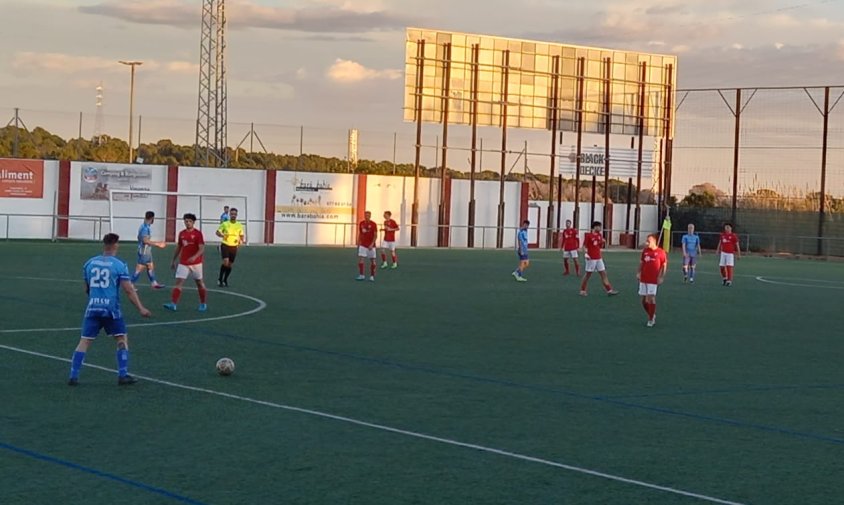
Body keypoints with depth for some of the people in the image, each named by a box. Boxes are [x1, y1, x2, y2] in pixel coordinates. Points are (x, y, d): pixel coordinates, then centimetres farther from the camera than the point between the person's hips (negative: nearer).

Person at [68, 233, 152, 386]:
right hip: (111, 309, -3)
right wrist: (141, 308, -4)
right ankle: (123, 375, 6)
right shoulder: (119, 265, -5)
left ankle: (73, 376, 0)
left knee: (84, 342, 5)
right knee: (122, 339, 10)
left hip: (92, 308, 3)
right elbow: (128, 290, -9)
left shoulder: (89, 263, 8)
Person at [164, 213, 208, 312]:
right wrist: (174, 260, 20)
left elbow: (202, 249, -16)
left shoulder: (198, 233, -8)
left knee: (200, 283, 9)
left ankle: (203, 304, 24)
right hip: (183, 263, 3)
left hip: (196, 263, -3)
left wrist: (195, 257, -33)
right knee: (178, 282, -9)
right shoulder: (181, 233, 7)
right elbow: (178, 248, 18)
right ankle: (173, 304, -16)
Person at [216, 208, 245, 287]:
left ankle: (225, 280, 25)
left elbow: (241, 235, 12)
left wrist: (242, 240, -11)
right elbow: (217, 232, 4)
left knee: (230, 264, 7)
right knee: (225, 262, -19)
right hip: (225, 245, -3)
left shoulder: (239, 225, 4)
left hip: (234, 247, 3)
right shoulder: (225, 224, -2)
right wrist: (222, 235, -19)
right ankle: (220, 279, -4)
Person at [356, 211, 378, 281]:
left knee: (372, 260, 4)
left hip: (371, 246, -3)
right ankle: (361, 275, -5)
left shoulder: (373, 224, -8)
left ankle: (372, 276, 14)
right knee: (360, 259, -9)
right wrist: (358, 243, 13)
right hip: (363, 245, 3)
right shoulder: (361, 223, 4)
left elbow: (375, 235, -12)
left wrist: (372, 244, -22)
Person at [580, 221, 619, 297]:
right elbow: (584, 246, -9)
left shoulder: (599, 235, 11)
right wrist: (586, 253, -23)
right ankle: (582, 291, 12)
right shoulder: (588, 235, -9)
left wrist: (603, 242, -2)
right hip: (591, 258, -7)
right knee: (588, 274, 1)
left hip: (599, 258, 7)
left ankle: (609, 290, 4)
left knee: (603, 273, 4)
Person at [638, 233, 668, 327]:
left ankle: (651, 319, 2)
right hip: (643, 279, 5)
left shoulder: (660, 252, -7)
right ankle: (651, 315, 27)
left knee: (651, 298, -9)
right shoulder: (645, 251, 7)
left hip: (653, 279, -5)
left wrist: (661, 277, -8)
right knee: (644, 300, 7)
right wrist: (639, 272, 4)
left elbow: (664, 265, -4)